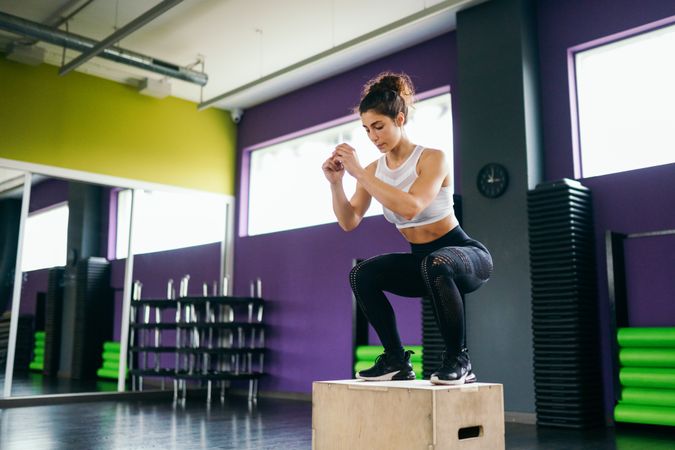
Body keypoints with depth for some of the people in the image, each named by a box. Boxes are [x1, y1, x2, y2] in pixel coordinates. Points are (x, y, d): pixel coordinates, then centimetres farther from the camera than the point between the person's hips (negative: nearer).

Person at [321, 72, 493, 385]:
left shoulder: (432, 159, -19)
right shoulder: (374, 170, -1)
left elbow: (410, 207, -37)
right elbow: (349, 222, -6)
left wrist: (360, 173, -34)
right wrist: (336, 183, -21)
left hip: (466, 254, -6)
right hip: (421, 261, 6)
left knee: (435, 263, -40)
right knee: (361, 275, -16)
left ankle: (458, 360, -20)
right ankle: (396, 360, -4)